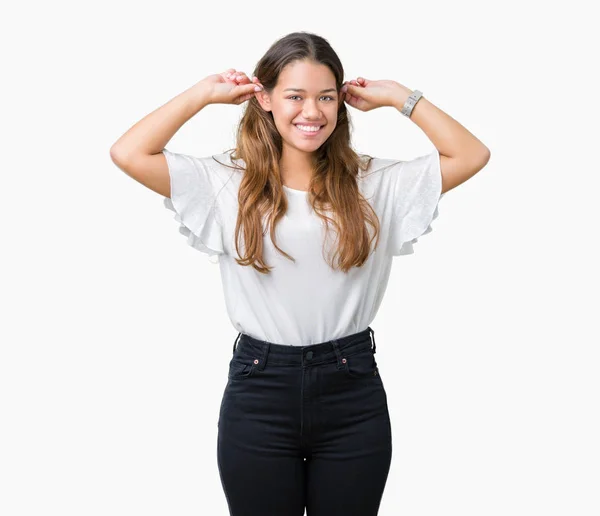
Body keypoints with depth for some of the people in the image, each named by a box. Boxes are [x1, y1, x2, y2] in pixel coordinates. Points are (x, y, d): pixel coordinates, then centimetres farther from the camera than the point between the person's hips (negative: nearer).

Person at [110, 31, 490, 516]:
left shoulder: (377, 183, 3)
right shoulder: (227, 182, 0)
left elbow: (472, 156, 0)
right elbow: (128, 154, -8)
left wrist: (397, 96, 1)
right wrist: (206, 93, -2)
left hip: (353, 396, 1)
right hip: (259, 394, -1)